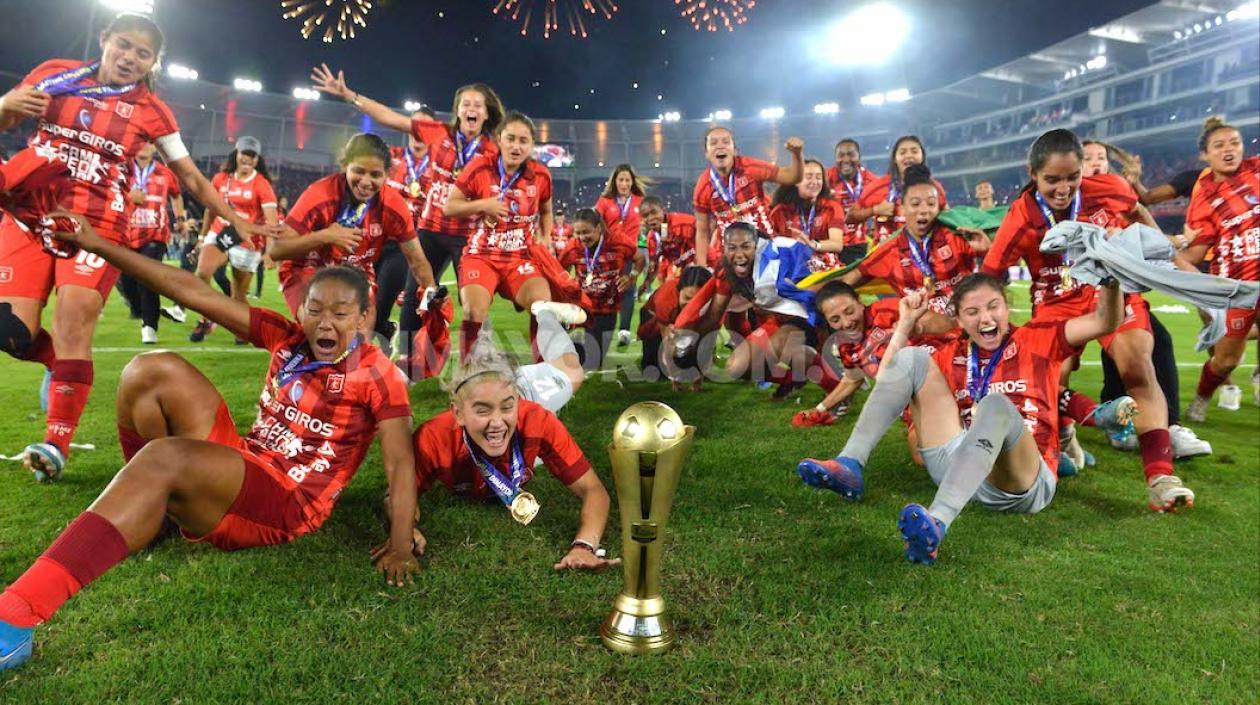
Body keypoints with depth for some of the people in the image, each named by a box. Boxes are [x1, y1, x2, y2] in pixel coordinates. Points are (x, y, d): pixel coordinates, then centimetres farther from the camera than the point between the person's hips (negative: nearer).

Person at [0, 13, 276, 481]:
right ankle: (62, 366, 28)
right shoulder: (55, 74, 8)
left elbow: (191, 178, 10)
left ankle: (57, 444, -12)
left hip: (98, 225, -2)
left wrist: (235, 221, 6)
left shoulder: (151, 111, 4)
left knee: (74, 319, -19)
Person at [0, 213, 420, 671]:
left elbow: (401, 462, -16)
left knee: (164, 457, -35)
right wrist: (98, 246, 4)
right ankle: (152, 507, 5)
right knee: (154, 371, -4)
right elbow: (194, 294, 4)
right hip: (239, 466, 7)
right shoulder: (287, 338, 5)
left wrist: (400, 543, -28)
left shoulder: (377, 375, -9)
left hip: (288, 505, -7)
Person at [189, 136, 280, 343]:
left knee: (238, 296, 4)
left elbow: (272, 220, -18)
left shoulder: (262, 184, -8)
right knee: (202, 273, -23)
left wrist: (271, 250, -30)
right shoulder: (221, 178, 6)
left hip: (247, 243, -3)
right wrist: (202, 237, 22)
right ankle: (205, 321, -6)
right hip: (219, 235, 3)